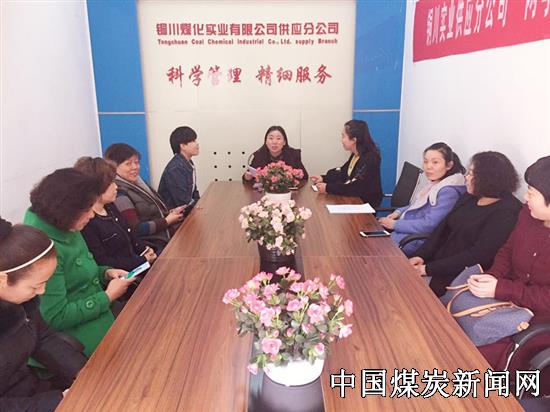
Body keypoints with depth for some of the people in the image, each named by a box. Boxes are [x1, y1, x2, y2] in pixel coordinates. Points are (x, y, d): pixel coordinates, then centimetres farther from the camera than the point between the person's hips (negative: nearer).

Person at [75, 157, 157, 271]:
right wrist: (143, 261, -17)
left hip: (136, 262, 9)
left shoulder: (109, 206, 7)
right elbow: (102, 263, -21)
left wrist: (145, 249, -1)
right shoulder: (86, 223, -22)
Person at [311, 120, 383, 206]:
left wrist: (328, 188, -27)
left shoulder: (369, 159, -24)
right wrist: (324, 178, -4)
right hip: (354, 199, 8)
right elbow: (343, 173, 10)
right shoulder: (355, 155, 4)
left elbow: (354, 188, -30)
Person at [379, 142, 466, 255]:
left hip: (418, 241, -9)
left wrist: (395, 224, -19)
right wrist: (399, 212, 3)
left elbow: (429, 225, -25)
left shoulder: (449, 192, -21)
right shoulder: (434, 183, 7)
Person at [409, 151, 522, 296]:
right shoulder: (470, 197, 11)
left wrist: (429, 269, -20)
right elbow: (443, 228, 9)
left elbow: (477, 256, -20)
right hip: (439, 265, 7)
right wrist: (421, 256, -6)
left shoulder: (506, 212, -14)